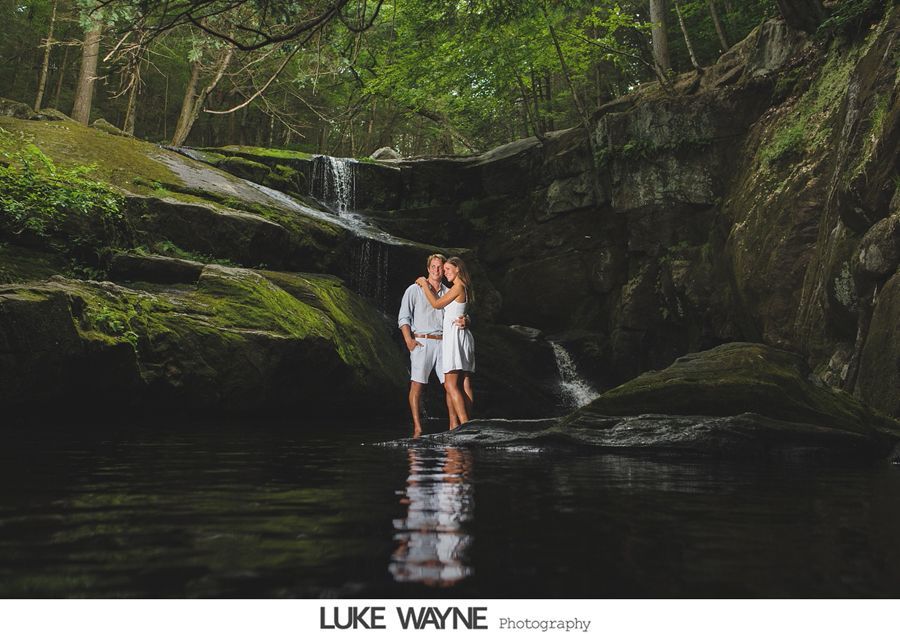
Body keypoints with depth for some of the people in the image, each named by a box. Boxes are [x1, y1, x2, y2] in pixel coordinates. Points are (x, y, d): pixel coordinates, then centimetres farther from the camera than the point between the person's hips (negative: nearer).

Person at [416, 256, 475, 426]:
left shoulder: (458, 287, -8)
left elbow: (436, 304, -5)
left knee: (451, 384, -13)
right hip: (462, 336, 10)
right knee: (464, 384, 5)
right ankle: (468, 423, 4)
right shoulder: (463, 288, 19)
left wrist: (425, 284, 5)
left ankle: (464, 424, -20)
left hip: (454, 335, -10)